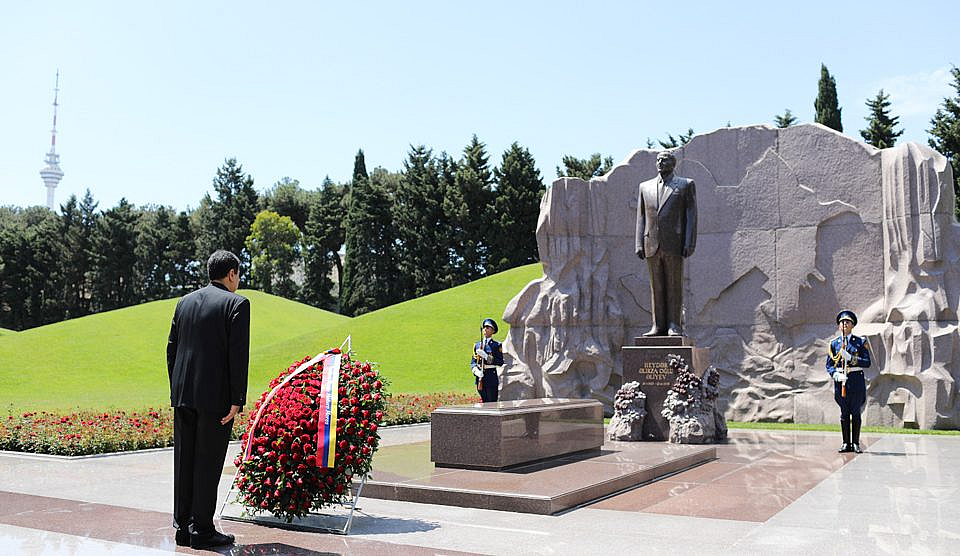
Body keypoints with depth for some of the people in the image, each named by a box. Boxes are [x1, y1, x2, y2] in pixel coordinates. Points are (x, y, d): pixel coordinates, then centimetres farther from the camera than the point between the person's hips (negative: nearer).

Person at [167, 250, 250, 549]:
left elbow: (171, 349, 14)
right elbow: (238, 354, -13)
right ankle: (201, 530, 6)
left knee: (184, 461, 12)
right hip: (215, 397, -6)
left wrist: (176, 390, 19)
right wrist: (237, 400, -12)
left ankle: (182, 527, 19)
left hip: (183, 396, 6)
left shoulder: (184, 302, 12)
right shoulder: (236, 303, -7)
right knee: (207, 463, 0)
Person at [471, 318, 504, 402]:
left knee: (492, 402, -5)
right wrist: (476, 371, -10)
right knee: (484, 402, 10)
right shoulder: (477, 345, 13)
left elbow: (500, 362, -9)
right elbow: (473, 361, 11)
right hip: (480, 376, 4)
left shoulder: (497, 345, 0)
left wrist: (486, 356, -18)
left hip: (492, 376, -4)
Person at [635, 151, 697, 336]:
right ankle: (658, 325, 7)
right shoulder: (645, 187, 17)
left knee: (674, 285, -1)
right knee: (656, 286, 4)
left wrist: (690, 243, -8)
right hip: (652, 245, 3)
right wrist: (639, 245, 4)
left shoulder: (686, 185, 8)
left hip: (674, 244, -3)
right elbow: (641, 217, 14)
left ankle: (674, 326, 2)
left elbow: (691, 215, 2)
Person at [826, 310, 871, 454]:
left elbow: (867, 362, -4)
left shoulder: (860, 342, 4)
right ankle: (846, 443, 10)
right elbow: (829, 364, 6)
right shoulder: (834, 343, 8)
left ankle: (856, 443, 8)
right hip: (840, 379, 1)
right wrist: (836, 375, -13)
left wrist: (851, 358, -18)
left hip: (856, 378, -1)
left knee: (856, 412, 1)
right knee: (844, 412, 5)